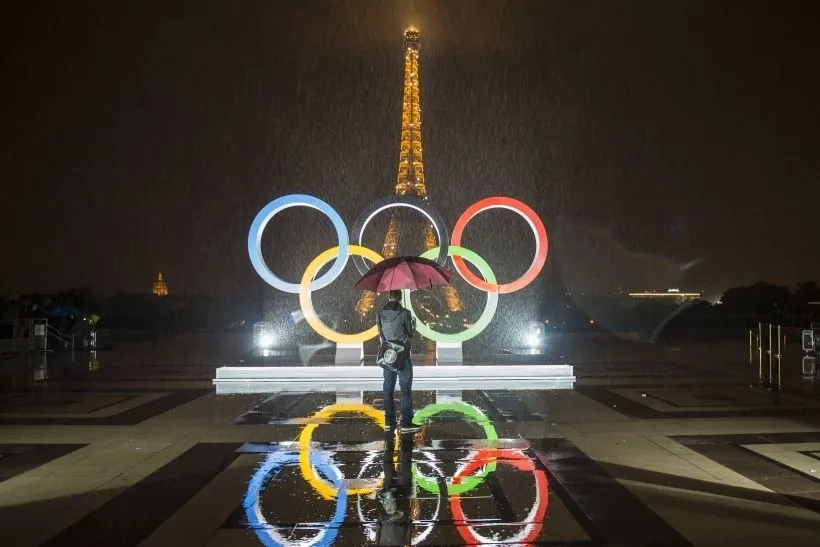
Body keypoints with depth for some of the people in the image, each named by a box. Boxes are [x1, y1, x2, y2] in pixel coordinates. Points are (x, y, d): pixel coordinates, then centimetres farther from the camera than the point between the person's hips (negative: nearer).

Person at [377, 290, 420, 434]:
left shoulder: (380, 313, 2)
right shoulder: (405, 313, -12)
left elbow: (380, 335, 8)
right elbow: (410, 335, -5)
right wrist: (414, 325, 13)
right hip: (402, 356, -4)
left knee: (388, 388, 11)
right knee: (405, 388, 1)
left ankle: (389, 422, 14)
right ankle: (406, 424, -1)